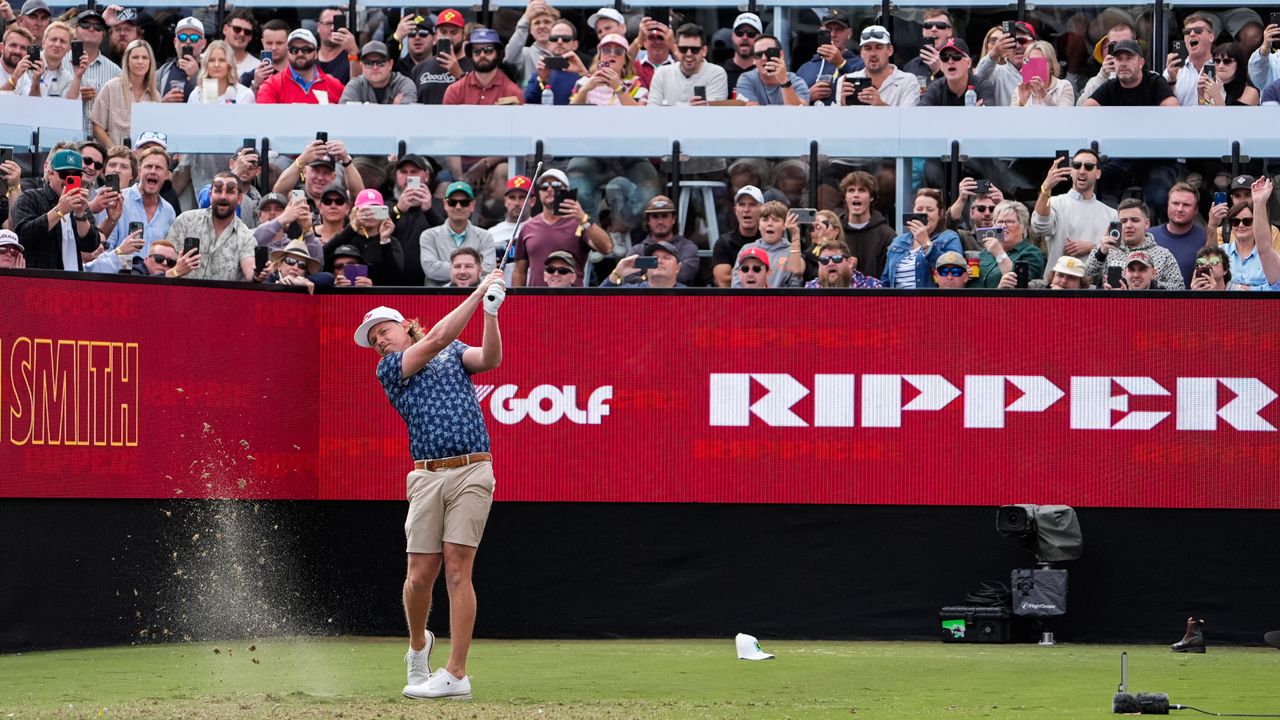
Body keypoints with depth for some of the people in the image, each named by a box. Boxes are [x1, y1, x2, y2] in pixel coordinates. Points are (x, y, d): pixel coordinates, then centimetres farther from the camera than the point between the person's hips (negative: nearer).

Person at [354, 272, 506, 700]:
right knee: (420, 575, -3)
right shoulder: (388, 369, 10)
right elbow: (437, 338, -3)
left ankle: (455, 674, -10)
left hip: (471, 472, -1)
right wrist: (478, 292, -5)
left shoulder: (455, 355, 17)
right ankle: (418, 644, 27)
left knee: (457, 569, -9)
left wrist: (490, 312, -17)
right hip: (427, 476, 1)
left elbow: (490, 359, -3)